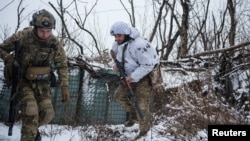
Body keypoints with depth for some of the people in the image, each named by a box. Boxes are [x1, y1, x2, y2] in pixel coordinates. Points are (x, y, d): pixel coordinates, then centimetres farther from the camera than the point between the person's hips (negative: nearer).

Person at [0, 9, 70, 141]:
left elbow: (62, 65, -1)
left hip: (42, 83, 3)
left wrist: (64, 87, -7)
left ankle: (32, 127, 30)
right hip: (24, 82, -3)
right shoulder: (22, 37, -19)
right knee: (31, 113, -19)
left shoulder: (54, 43, -12)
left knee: (47, 114, -2)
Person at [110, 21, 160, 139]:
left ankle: (144, 131, 12)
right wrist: (116, 64, -6)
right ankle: (134, 115, 35)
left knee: (141, 105, -7)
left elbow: (147, 65, -28)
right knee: (119, 94, 16)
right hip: (131, 76, 9)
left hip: (145, 76, -9)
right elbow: (115, 53, 16)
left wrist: (133, 77, -30)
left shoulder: (138, 45, -32)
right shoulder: (118, 43, -4)